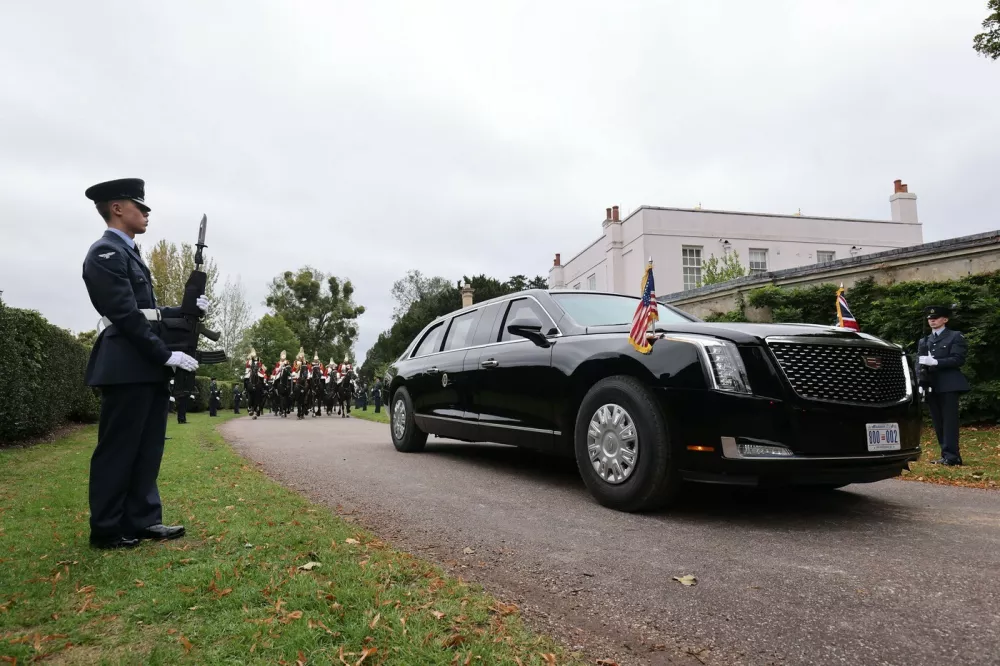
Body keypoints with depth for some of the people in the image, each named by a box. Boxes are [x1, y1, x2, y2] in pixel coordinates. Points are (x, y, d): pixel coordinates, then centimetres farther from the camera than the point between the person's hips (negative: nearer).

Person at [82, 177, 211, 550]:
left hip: (147, 367, 10)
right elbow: (126, 316, -19)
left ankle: (142, 519, 20)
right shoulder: (106, 253, -10)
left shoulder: (129, 254, 20)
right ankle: (107, 530, 11)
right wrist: (167, 355, -19)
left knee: (147, 447, 12)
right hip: (127, 367, -10)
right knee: (118, 448, 0)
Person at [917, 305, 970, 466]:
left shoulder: (955, 337, 5)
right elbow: (919, 363, 12)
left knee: (949, 421, -8)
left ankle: (951, 456, -7)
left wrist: (935, 362, -18)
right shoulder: (924, 341, 20)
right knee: (938, 423, 6)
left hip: (948, 385, -5)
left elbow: (958, 359, -7)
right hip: (931, 386, 5)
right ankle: (946, 455, 12)